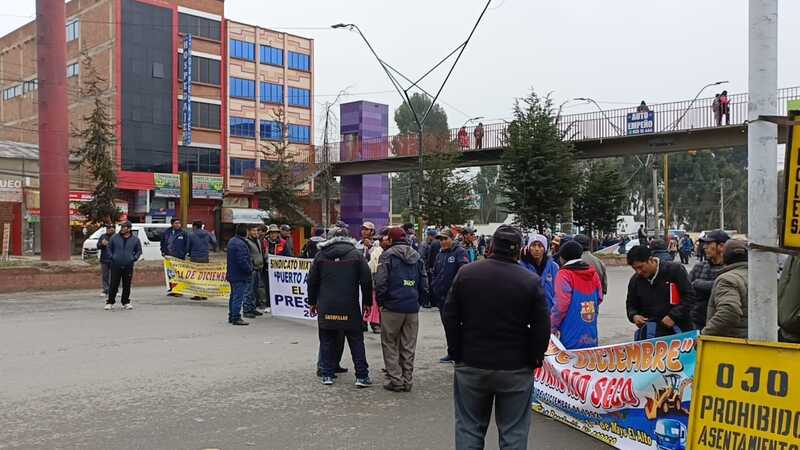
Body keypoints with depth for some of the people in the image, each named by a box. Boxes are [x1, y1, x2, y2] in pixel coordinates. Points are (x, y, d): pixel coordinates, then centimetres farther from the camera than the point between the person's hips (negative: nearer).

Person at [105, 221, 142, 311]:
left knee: (127, 285, 6)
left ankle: (126, 302, 18)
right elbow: (109, 248, 11)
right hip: (116, 265, -1)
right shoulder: (114, 238, 2)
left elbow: (139, 250, 13)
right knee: (113, 285, 1)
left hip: (128, 266, 1)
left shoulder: (135, 239, 4)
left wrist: (134, 258, 1)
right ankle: (110, 302, 10)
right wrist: (112, 257, -1)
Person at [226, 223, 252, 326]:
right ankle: (236, 318, -3)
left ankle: (231, 316, 25)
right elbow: (243, 261, -26)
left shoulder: (232, 241, 13)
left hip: (232, 274, 11)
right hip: (240, 275, -11)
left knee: (233, 296, 17)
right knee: (238, 297, -6)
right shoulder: (240, 244, -21)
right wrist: (250, 269, -11)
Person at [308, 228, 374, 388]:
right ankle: (362, 376, 5)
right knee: (356, 341, 5)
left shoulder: (321, 255, 5)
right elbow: (366, 280, -3)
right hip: (350, 308, -1)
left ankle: (327, 375, 14)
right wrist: (367, 303, 5)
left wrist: (312, 303, 17)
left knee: (327, 341, 12)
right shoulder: (356, 254, 0)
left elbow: (312, 281, 8)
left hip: (326, 308, 2)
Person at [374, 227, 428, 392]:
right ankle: (407, 381, 15)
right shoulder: (417, 257, 11)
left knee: (390, 345, 6)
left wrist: (380, 302, 1)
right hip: (413, 309, 5)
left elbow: (380, 282, -12)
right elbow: (424, 285, 10)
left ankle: (395, 380, 3)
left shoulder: (387, 255, -5)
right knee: (408, 346, 11)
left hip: (392, 307, -5)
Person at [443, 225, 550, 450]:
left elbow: (450, 318, 1)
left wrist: (456, 352, 9)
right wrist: (534, 359, 6)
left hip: (471, 365, 2)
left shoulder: (466, 273, -3)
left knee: (469, 429, 13)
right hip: (516, 370, -1)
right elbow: (542, 328, -7)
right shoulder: (530, 281, -8)